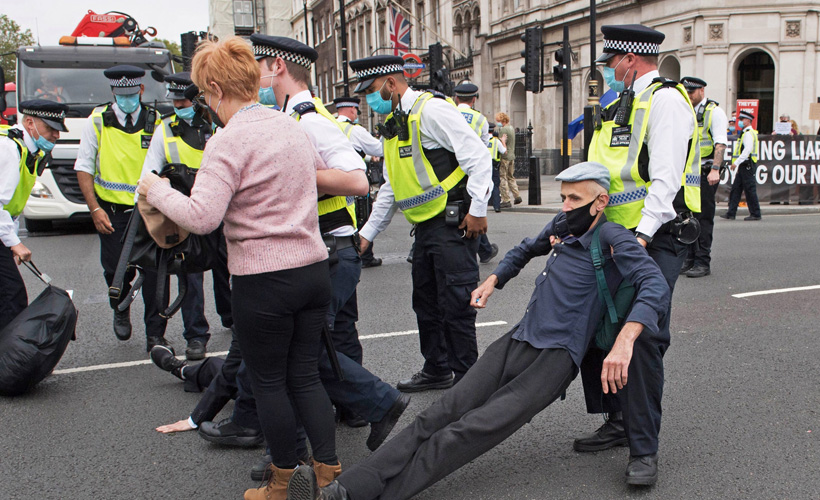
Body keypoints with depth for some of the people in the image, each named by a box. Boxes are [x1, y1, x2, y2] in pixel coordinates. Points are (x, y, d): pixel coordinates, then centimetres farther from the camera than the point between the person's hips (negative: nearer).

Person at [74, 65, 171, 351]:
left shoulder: (154, 122, 2)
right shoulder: (98, 120, 0)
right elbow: (83, 167, 1)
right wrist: (95, 209, -8)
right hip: (112, 213, 0)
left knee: (154, 272, -5)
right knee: (117, 271, 6)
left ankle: (155, 336, 6)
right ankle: (120, 310, 39)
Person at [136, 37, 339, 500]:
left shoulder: (229, 140, -14)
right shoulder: (292, 126, 8)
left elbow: (201, 217, -22)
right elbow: (328, 180, 23)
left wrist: (157, 190, -6)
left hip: (264, 281, -6)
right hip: (314, 270, 7)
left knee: (268, 382, 10)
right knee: (305, 376, 15)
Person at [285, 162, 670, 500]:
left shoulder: (611, 237, -7)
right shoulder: (562, 226, 15)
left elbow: (654, 284, -22)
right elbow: (524, 251, 36)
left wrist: (624, 341, -36)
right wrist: (493, 280, 21)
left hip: (556, 358, -6)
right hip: (517, 341, 6)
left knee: (474, 429, -23)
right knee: (440, 415, -12)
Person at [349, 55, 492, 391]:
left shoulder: (431, 110, -12)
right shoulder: (393, 125, 16)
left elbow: (478, 156, -16)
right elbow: (391, 188, 22)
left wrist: (477, 210, -17)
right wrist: (368, 233, 21)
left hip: (453, 223, -9)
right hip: (425, 226, 9)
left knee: (455, 303, -4)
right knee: (426, 303, 16)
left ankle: (466, 377, 9)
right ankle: (436, 370, 31)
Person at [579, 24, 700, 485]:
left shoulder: (666, 100, -8)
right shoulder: (624, 105, 20)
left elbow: (665, 179, -19)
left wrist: (641, 235, -27)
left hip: (655, 241, -9)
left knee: (643, 339, -12)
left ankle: (644, 450, -3)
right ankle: (619, 423, 23)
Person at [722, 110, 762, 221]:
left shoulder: (749, 133, -11)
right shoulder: (745, 133, 20)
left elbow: (747, 150, -21)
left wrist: (736, 162, -22)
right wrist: (737, 163, 20)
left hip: (747, 166, -10)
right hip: (743, 166, 10)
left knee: (750, 190, -5)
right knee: (735, 189, 7)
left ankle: (756, 214, 1)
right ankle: (731, 213, 7)